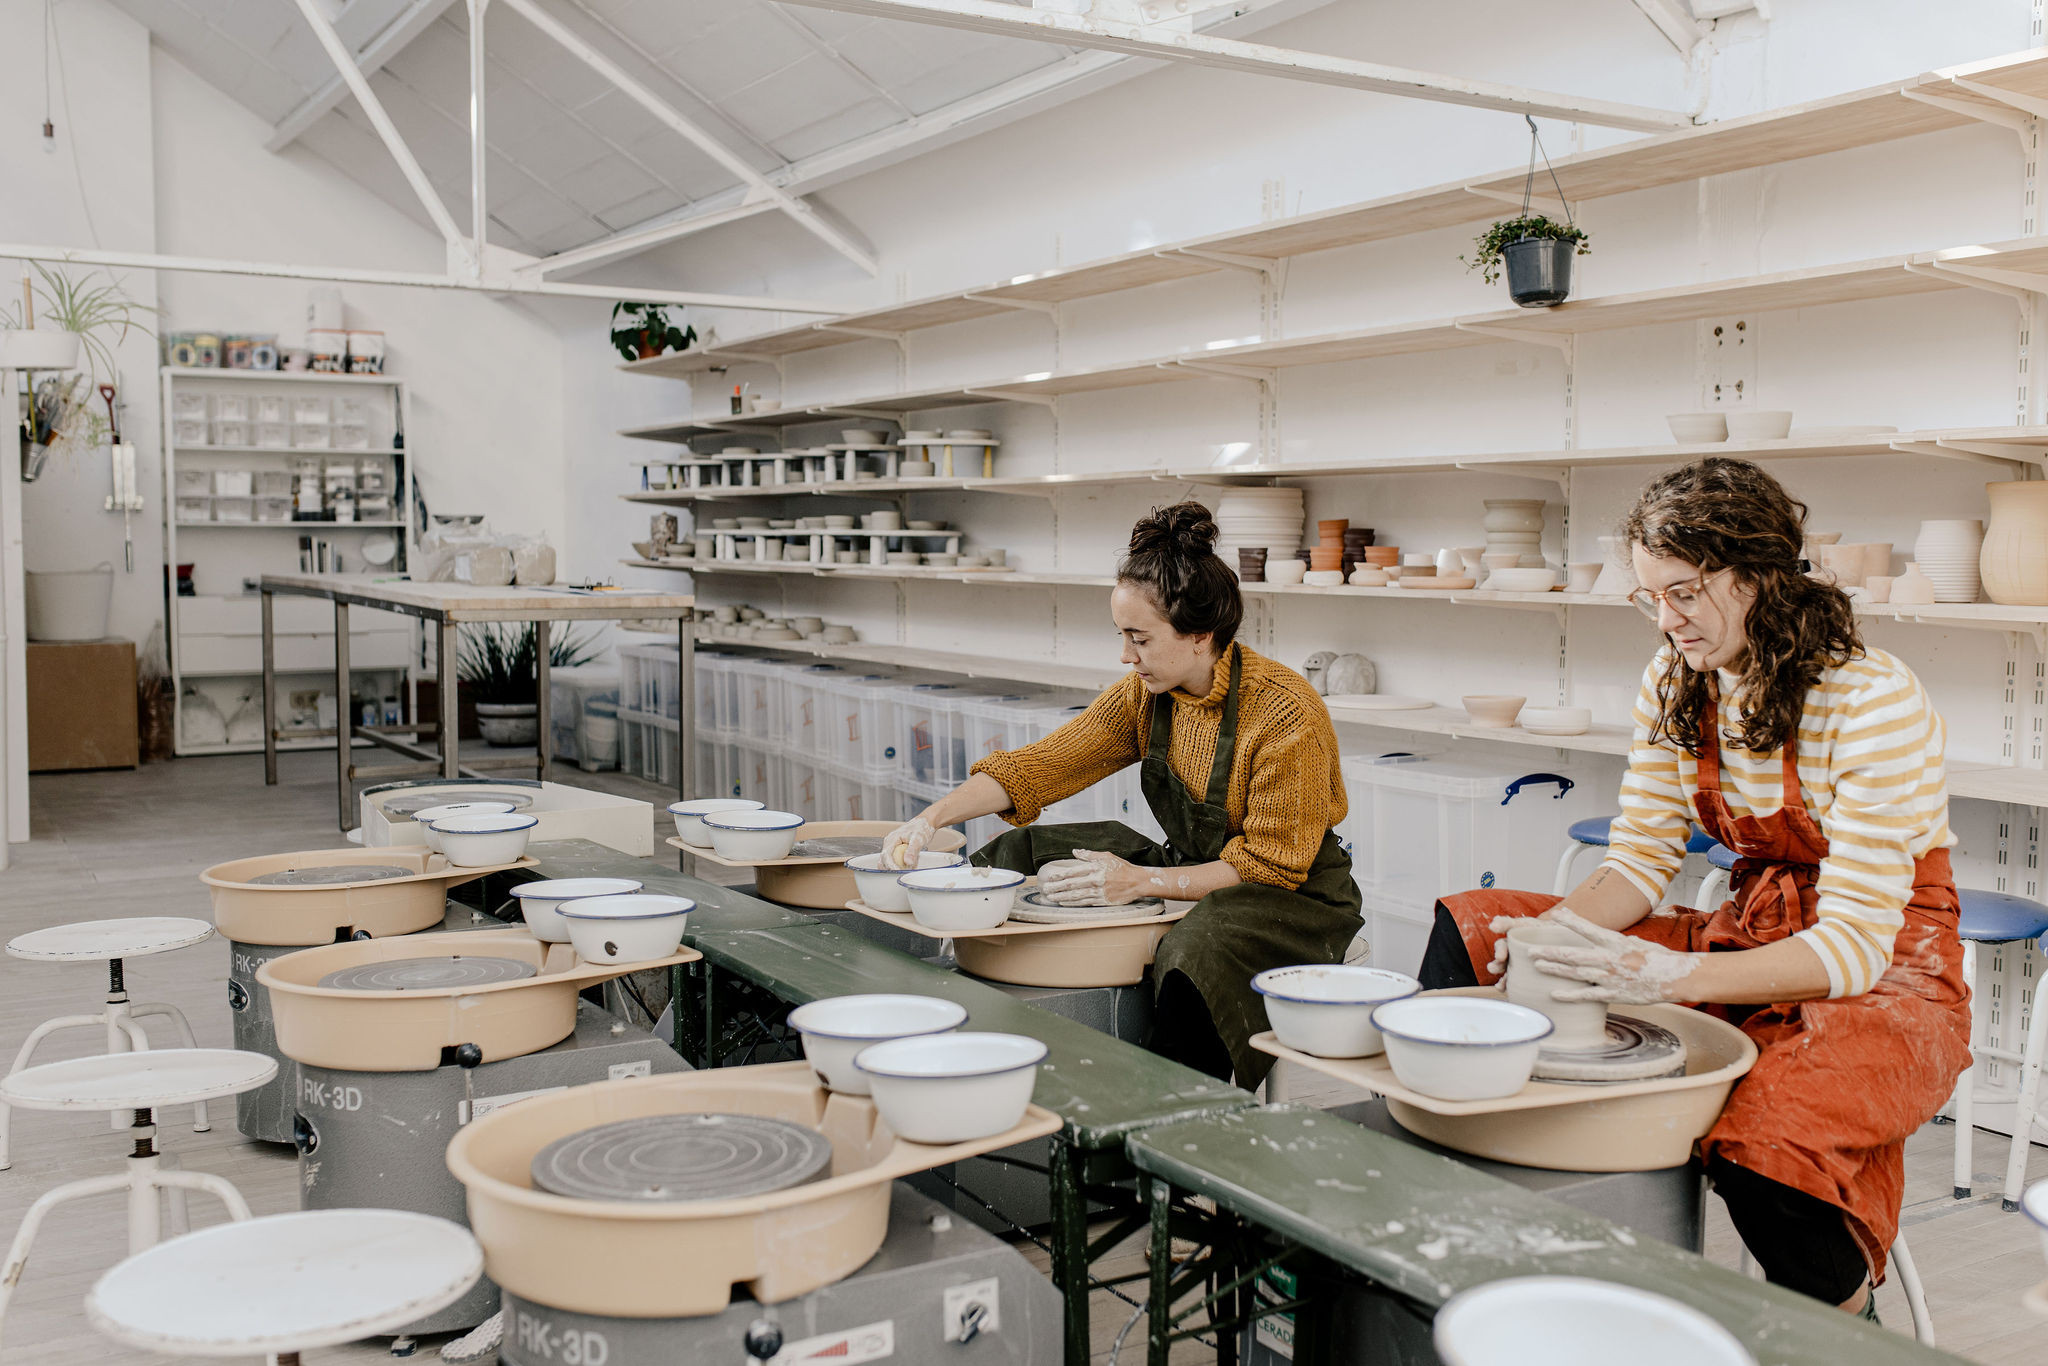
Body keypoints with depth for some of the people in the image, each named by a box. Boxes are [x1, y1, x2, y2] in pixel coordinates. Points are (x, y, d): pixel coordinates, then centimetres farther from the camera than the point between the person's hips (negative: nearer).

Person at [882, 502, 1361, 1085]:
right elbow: (1042, 764, -3)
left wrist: (1142, 882, -30)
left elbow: (1271, 864, -23)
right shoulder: (1145, 694, -4)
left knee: (1196, 953, -39)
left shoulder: (1285, 712, -24)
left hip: (1294, 892, -7)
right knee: (1020, 854, 5)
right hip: (1194, 871, 7)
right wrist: (932, 818, -15)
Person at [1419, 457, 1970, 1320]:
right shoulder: (1675, 683, -1)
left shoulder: (1872, 701, -21)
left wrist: (1671, 975, -37)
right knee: (1472, 930, -6)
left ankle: (1849, 1316, -5)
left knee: (1771, 1129, -40)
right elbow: (1640, 858, 1)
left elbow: (1855, 943, -25)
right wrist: (1560, 930, -21)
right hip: (1746, 940, 7)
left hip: (1888, 976, -6)